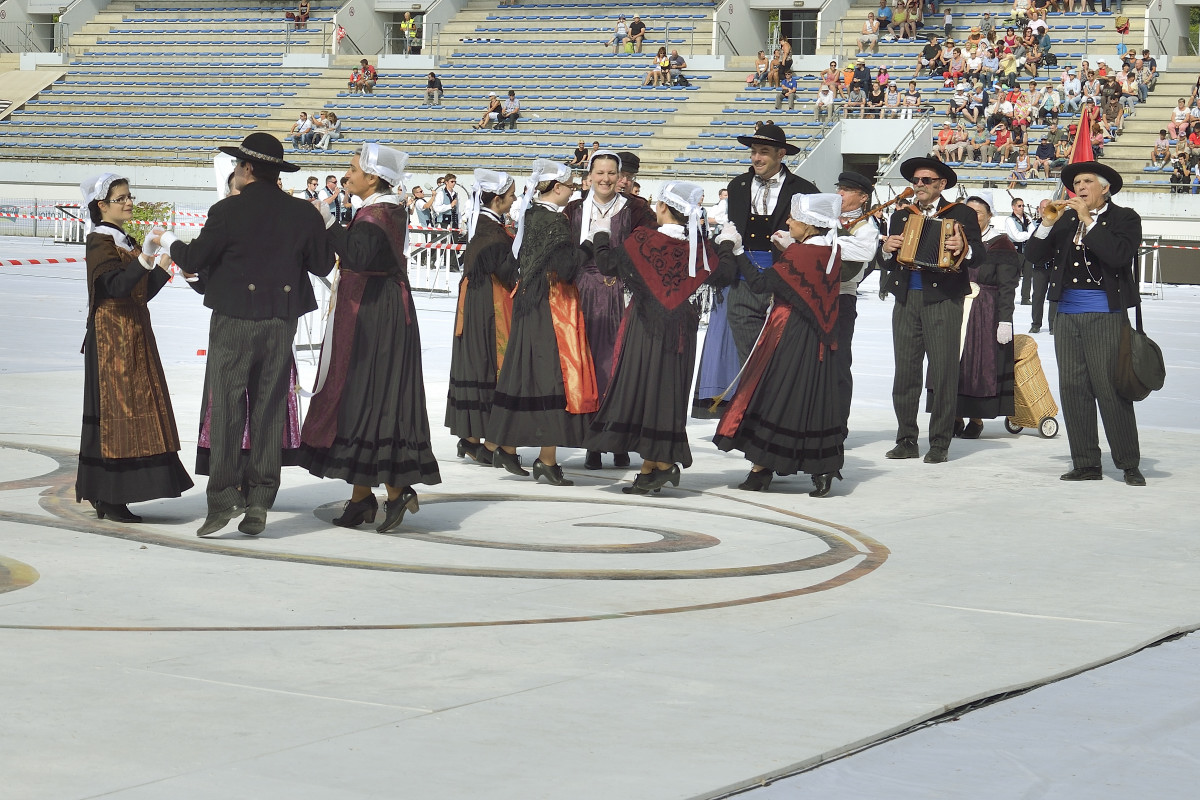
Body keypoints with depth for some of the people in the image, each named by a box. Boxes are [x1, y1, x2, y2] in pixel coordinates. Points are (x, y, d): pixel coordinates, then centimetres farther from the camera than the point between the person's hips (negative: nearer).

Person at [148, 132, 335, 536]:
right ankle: (259, 498, 7)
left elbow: (192, 261, -2)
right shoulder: (303, 213, 1)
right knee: (269, 409, 8)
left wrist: (167, 241, 18)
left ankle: (225, 494, -8)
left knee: (227, 406, 0)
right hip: (281, 321, 4)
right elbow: (323, 264, 8)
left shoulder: (228, 211, -9)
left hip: (234, 319, -4)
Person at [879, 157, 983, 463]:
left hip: (943, 300, -4)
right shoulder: (901, 216, 20)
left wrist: (964, 248, -23)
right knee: (905, 371, 2)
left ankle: (940, 443, -1)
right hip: (906, 300, 4)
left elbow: (979, 255, -3)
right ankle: (906, 440, 8)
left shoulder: (962, 214, 6)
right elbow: (888, 263, 20)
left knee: (944, 372, -5)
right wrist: (887, 250, -1)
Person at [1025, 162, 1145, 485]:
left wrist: (1088, 221, -15)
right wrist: (1047, 222, -6)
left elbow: (1120, 255, -16)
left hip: (1105, 316, -5)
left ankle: (1129, 465, 0)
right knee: (1073, 389, 4)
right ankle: (1086, 464, 11)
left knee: (1111, 390, -7)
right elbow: (1035, 254, 8)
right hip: (1068, 314, 5)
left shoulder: (1125, 218, 1)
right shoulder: (1066, 218, 13)